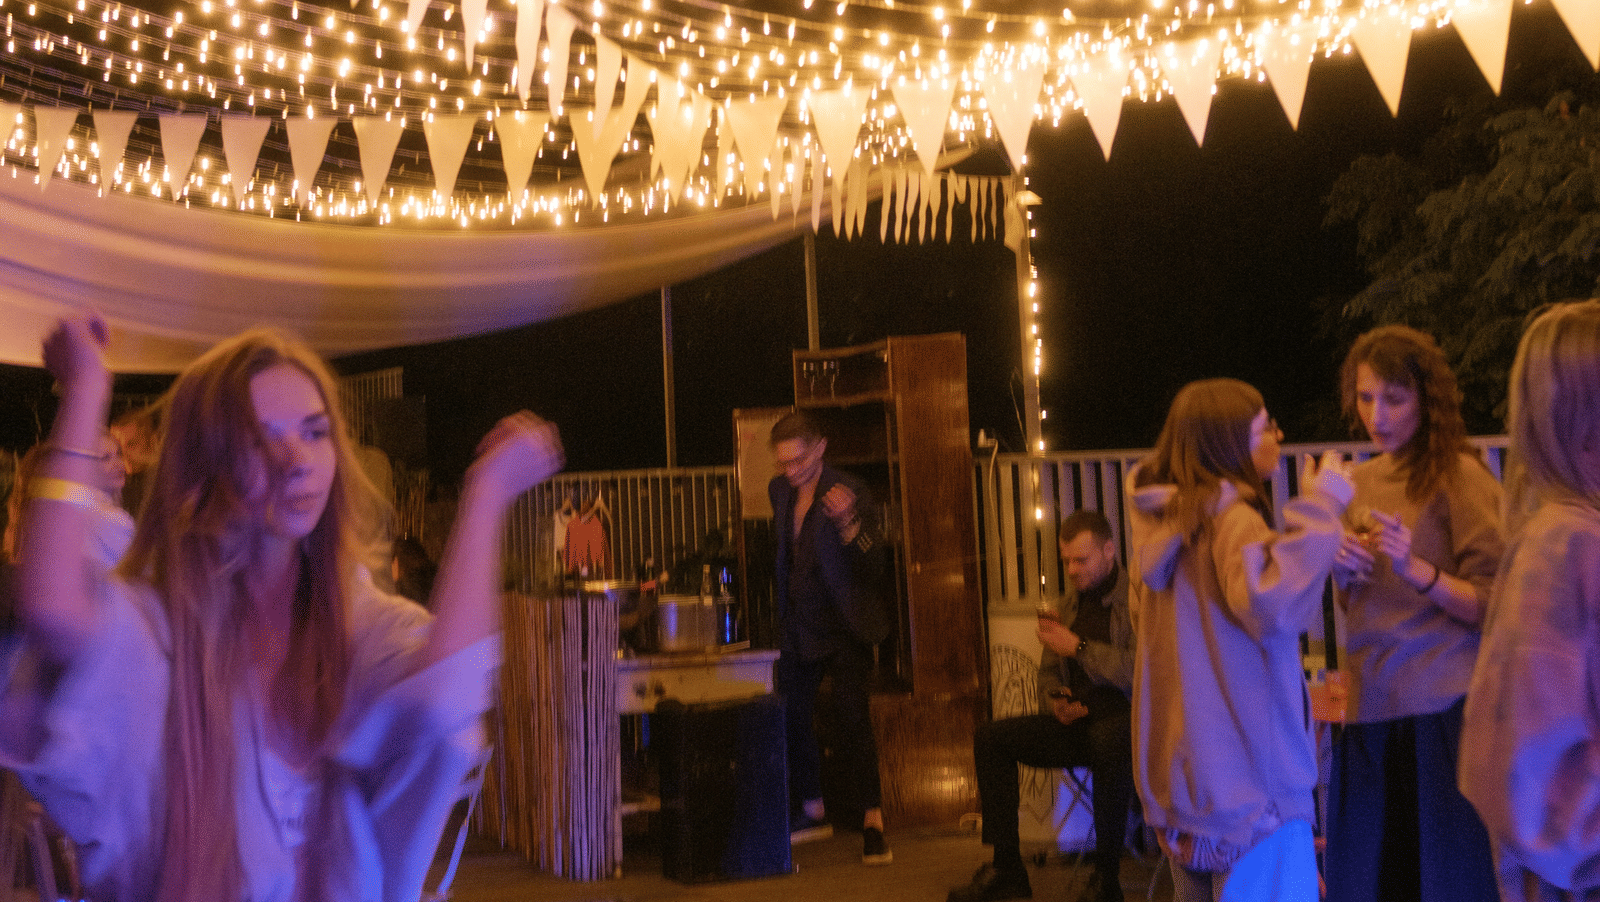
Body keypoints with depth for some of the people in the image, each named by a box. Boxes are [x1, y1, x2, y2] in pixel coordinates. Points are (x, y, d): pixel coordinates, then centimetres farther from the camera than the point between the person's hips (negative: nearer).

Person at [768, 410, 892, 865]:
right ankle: (812, 811, 29)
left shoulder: (849, 493, -15)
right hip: (798, 629, 7)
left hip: (843, 630, -7)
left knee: (851, 722, -12)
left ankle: (873, 820, -3)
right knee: (790, 720, 11)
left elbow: (873, 568, -22)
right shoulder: (780, 490, 5)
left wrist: (848, 523, -36)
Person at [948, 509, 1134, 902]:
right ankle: (1006, 869, -5)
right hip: (1076, 723, 7)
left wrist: (1078, 648, -14)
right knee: (990, 738, -7)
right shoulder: (1068, 604, 17)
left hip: (1124, 721, -7)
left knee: (1107, 739, -41)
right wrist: (1054, 700, 1)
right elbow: (1047, 673, 24)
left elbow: (1139, 670, -20)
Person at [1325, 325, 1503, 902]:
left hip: (1439, 711, -6)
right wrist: (1340, 568, -1)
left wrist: (1415, 568, -22)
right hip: (1371, 706, 6)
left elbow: (1494, 608, -9)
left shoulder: (1460, 476, -7)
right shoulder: (1359, 481, 11)